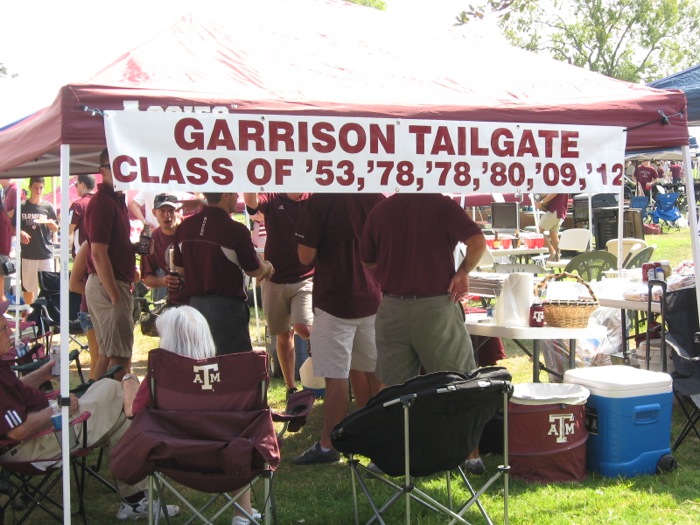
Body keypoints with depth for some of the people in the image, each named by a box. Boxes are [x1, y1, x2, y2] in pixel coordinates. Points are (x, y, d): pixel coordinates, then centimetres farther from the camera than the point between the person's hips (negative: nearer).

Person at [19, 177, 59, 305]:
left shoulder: (48, 207, 2)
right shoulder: (21, 207, 4)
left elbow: (56, 229, 3)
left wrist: (49, 222, -19)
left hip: (46, 253, -1)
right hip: (28, 253, 1)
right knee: (27, 285, 9)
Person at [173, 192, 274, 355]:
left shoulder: (185, 227, 1)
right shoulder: (235, 230, -17)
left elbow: (181, 269, 11)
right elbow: (254, 270, -6)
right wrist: (267, 267, 16)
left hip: (194, 303, 6)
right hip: (226, 304, -6)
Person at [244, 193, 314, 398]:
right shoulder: (272, 199, 0)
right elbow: (251, 201, -21)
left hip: (306, 278, -2)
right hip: (275, 279, 2)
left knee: (303, 328, -21)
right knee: (283, 335, 11)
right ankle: (291, 387, 25)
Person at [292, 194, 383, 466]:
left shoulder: (319, 201, -13)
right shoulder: (377, 199, 0)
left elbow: (306, 256, -13)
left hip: (334, 302, -5)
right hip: (372, 298, 5)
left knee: (336, 376, -2)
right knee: (371, 370, 16)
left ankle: (327, 445, 4)